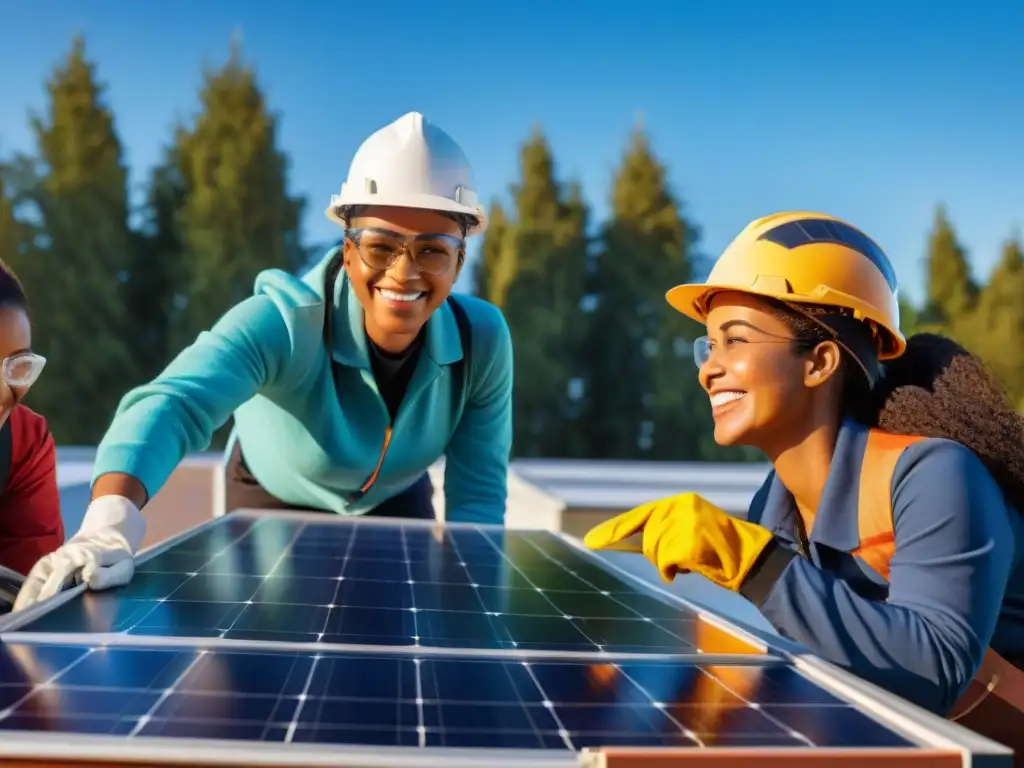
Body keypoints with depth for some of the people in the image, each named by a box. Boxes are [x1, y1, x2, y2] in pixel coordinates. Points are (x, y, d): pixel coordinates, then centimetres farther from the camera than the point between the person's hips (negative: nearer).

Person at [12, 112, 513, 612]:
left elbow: (479, 489, -20)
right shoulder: (284, 322, -40)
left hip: (395, 502, 2)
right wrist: (107, 524, -76)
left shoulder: (482, 337, -28)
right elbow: (175, 403, -58)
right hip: (274, 497, -2)